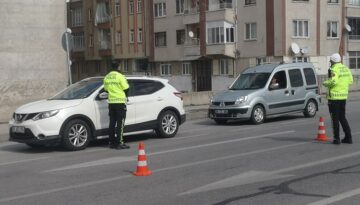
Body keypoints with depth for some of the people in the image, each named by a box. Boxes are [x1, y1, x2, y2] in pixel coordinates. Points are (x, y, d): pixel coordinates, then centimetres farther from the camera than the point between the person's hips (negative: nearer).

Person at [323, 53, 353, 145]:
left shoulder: (334, 69, -15)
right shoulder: (346, 69, 9)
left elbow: (333, 81, -28)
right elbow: (350, 81, 10)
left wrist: (325, 83, -10)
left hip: (334, 96, -7)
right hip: (343, 96, 7)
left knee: (335, 118, 0)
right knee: (342, 117, 16)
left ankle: (337, 139, 2)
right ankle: (348, 137, 14)